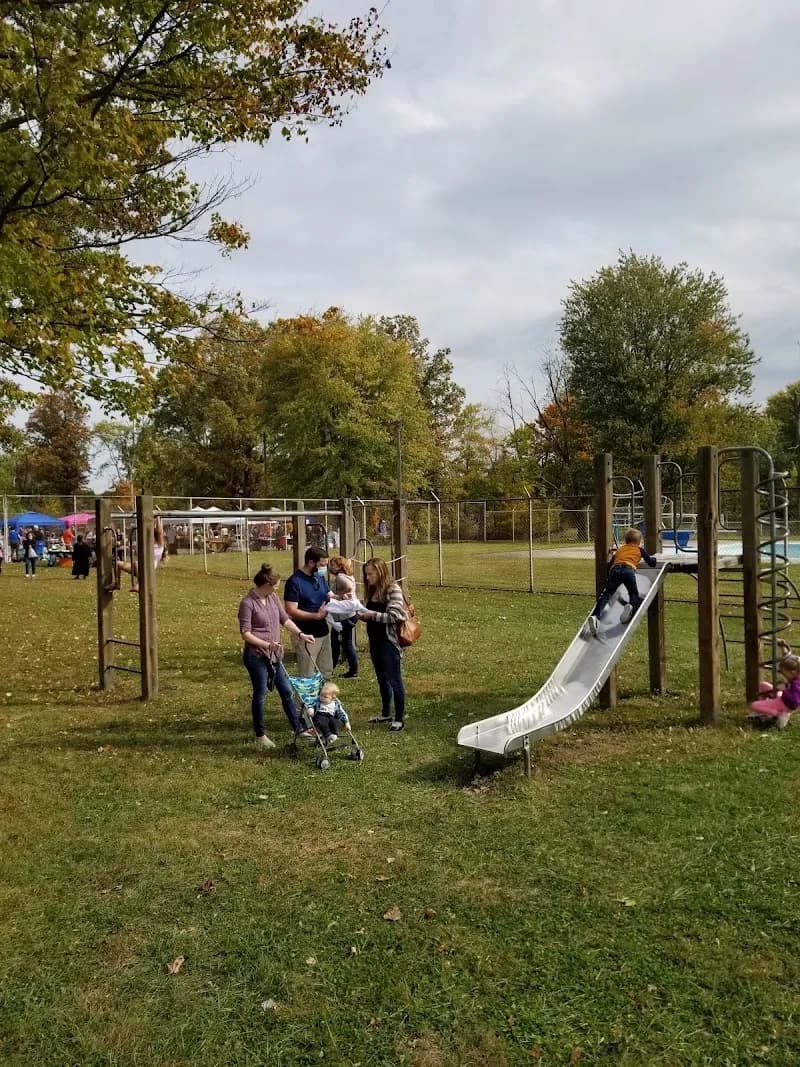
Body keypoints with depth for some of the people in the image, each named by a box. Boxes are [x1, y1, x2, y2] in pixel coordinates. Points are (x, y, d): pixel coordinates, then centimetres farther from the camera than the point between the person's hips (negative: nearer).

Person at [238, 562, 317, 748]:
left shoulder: (273, 598, 4)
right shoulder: (247, 603, -17)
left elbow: (285, 619, 12)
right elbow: (245, 633, -18)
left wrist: (301, 634, 1)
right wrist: (268, 645, -26)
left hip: (274, 655, 7)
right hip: (256, 656, -7)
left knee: (286, 691, 12)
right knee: (260, 694, 5)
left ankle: (298, 728, 23)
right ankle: (260, 736, 19)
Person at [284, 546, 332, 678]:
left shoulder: (320, 577, 7)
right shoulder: (295, 581, -17)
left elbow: (329, 596, 17)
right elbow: (291, 611, -22)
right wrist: (316, 615, -26)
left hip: (323, 632, 8)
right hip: (306, 636, -8)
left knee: (326, 672, 18)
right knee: (307, 677, 0)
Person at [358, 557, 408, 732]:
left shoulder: (393, 589, -14)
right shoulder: (372, 591, 9)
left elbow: (395, 616, -20)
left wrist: (373, 615, -20)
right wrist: (362, 614, -2)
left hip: (389, 642, -8)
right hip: (375, 641, 8)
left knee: (394, 680, 0)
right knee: (382, 679, 18)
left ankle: (400, 719, 9)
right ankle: (385, 714, 31)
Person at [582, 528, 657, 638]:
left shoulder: (620, 549, 37)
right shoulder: (640, 549, 31)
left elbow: (610, 564, 35)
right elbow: (651, 563, 36)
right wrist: (653, 558, 58)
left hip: (614, 570, 2)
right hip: (628, 570, -2)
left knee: (605, 595, -8)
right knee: (635, 594, 13)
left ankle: (594, 617, -34)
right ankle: (631, 606, -25)